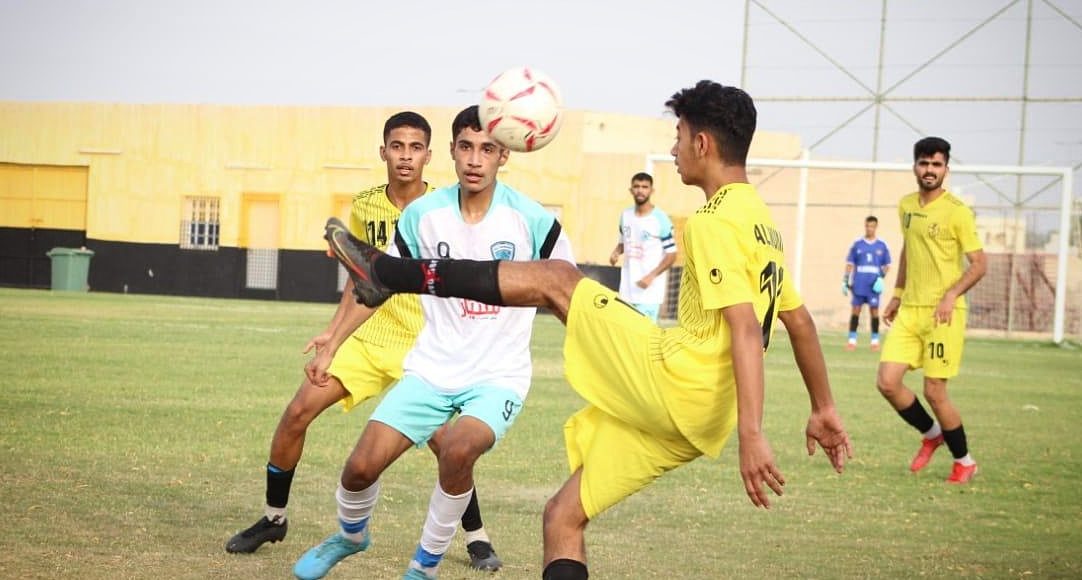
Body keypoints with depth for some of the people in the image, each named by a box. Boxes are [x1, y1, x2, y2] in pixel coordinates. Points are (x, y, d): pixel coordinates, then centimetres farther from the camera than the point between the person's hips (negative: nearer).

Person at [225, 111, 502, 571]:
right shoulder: (364, 207, 1)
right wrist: (333, 331, 7)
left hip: (422, 344, -3)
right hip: (367, 337, 4)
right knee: (297, 413, -6)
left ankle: (477, 538, 5)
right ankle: (274, 519, 13)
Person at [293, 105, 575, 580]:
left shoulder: (530, 219, -11)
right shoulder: (424, 214, -4)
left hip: (499, 375, -3)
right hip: (432, 367, 3)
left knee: (457, 450, -32)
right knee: (361, 466, -7)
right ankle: (351, 536, 31)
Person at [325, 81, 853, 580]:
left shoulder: (715, 223, -12)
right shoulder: (761, 221, 18)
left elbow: (745, 329, -22)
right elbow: (800, 322, 24)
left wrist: (752, 437, -28)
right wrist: (824, 409, 31)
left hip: (670, 377, -9)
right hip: (699, 419, 9)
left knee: (554, 279, 5)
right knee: (564, 516, 13)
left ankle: (388, 273, 10)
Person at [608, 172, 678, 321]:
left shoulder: (660, 219, -10)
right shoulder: (625, 215, 8)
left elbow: (671, 254, -8)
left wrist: (652, 276, -19)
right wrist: (616, 252, 1)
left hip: (650, 289, -6)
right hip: (628, 288, 6)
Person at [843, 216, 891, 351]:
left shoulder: (882, 245, 6)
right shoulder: (857, 244, 7)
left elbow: (887, 266, 11)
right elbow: (850, 264, 9)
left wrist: (882, 277, -7)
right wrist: (845, 281, 2)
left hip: (874, 285, 0)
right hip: (858, 285, 0)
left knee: (874, 310, 0)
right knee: (855, 310, -1)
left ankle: (875, 340, 9)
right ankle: (852, 339, 3)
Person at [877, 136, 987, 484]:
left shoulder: (957, 212, -10)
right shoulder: (906, 206, 10)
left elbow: (979, 264, -9)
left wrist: (952, 295, -22)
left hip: (943, 314, -6)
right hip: (909, 311, 6)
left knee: (934, 391, -4)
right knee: (887, 382, -3)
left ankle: (964, 461, 17)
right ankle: (931, 434, 23)